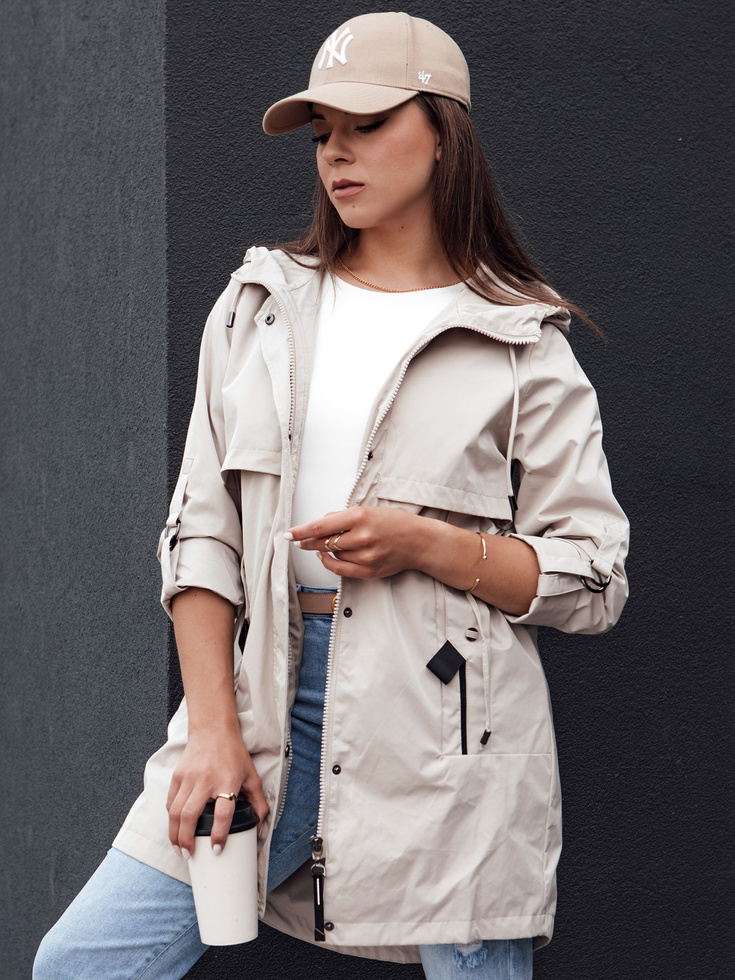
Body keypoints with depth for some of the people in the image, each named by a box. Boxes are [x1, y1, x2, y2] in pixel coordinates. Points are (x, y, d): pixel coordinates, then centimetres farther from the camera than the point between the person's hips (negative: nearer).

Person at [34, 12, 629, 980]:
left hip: (442, 718, -3)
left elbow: (594, 581, 2)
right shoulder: (257, 307, 13)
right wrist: (212, 730, -3)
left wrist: (424, 544, -13)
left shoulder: (520, 343, 3)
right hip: (265, 692, 3)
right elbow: (201, 532, 8)